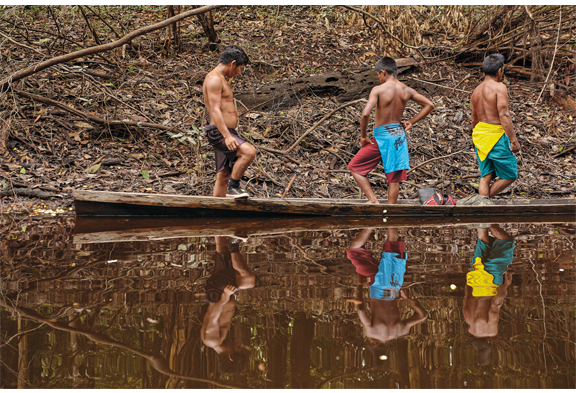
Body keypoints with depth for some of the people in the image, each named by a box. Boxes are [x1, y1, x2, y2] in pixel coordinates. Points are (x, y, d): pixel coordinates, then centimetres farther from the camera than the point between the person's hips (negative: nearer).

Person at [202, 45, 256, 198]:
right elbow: (215, 110, -22)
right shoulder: (214, 79, -12)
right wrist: (227, 136, -30)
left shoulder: (221, 79, 21)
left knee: (223, 176, 9)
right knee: (249, 151, -27)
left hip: (225, 133, 11)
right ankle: (233, 187, -17)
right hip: (219, 133, -11)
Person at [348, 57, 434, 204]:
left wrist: (363, 136, -11)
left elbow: (365, 114, -24)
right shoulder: (407, 90, 2)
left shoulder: (378, 90, -14)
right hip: (399, 135, 5)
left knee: (355, 167, 9)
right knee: (394, 178, 11)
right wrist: (411, 121, 10)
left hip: (382, 136, -5)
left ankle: (373, 201, -1)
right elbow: (429, 105, 9)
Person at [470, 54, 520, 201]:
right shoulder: (499, 87, -11)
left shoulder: (476, 91, 12)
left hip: (479, 134, 8)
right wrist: (514, 140, -19)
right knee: (510, 175, 5)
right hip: (496, 135, -8)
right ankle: (487, 198, 1)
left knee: (485, 176, 10)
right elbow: (504, 115, -20)